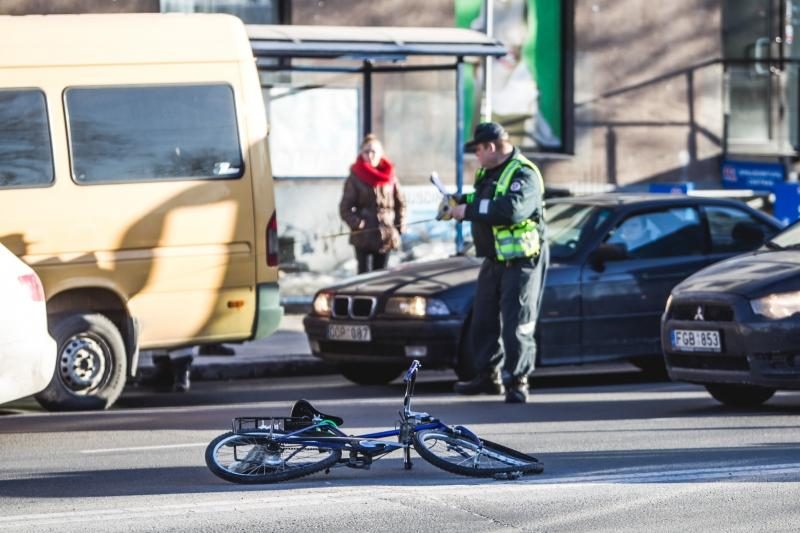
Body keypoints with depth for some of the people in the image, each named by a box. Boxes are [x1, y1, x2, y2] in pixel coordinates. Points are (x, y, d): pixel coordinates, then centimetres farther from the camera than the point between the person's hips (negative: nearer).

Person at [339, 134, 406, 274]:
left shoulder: (389, 177, 4)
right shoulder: (355, 178, -5)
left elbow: (400, 203, 13)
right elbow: (345, 208, -4)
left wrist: (400, 224, 3)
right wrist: (355, 223, -19)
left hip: (386, 236, 3)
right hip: (364, 236, -3)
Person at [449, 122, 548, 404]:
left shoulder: (523, 174, -18)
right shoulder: (488, 172, 13)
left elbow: (512, 209, -33)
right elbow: (481, 204, 25)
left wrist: (470, 210, -26)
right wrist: (460, 202, 2)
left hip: (521, 261, -9)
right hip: (494, 260, 9)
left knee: (516, 324, -7)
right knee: (483, 320, 13)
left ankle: (517, 382, -2)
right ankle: (488, 376, 24)